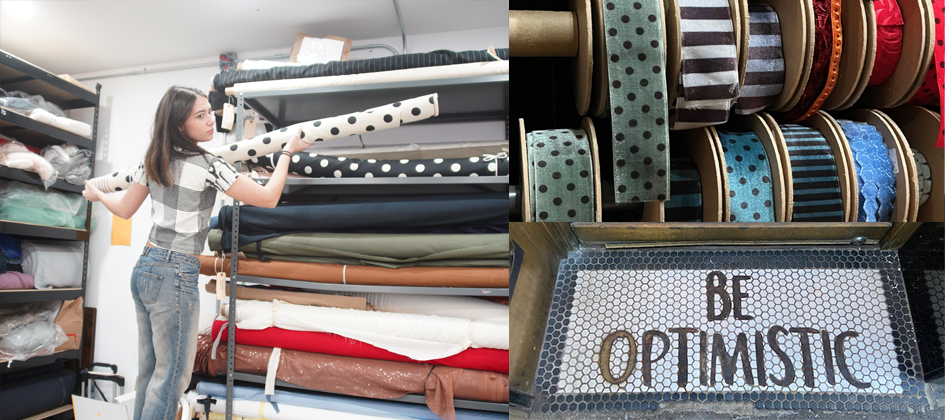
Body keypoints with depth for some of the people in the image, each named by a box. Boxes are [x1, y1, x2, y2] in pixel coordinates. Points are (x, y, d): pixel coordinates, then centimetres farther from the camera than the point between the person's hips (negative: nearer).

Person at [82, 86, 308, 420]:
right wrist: (287, 152, -2)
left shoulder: (152, 160, 6)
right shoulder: (208, 166, -16)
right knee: (172, 375, 4)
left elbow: (124, 209, 16)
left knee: (149, 370, 18)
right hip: (175, 276, -8)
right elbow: (268, 198, -13)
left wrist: (96, 195, 39)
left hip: (143, 268, 8)